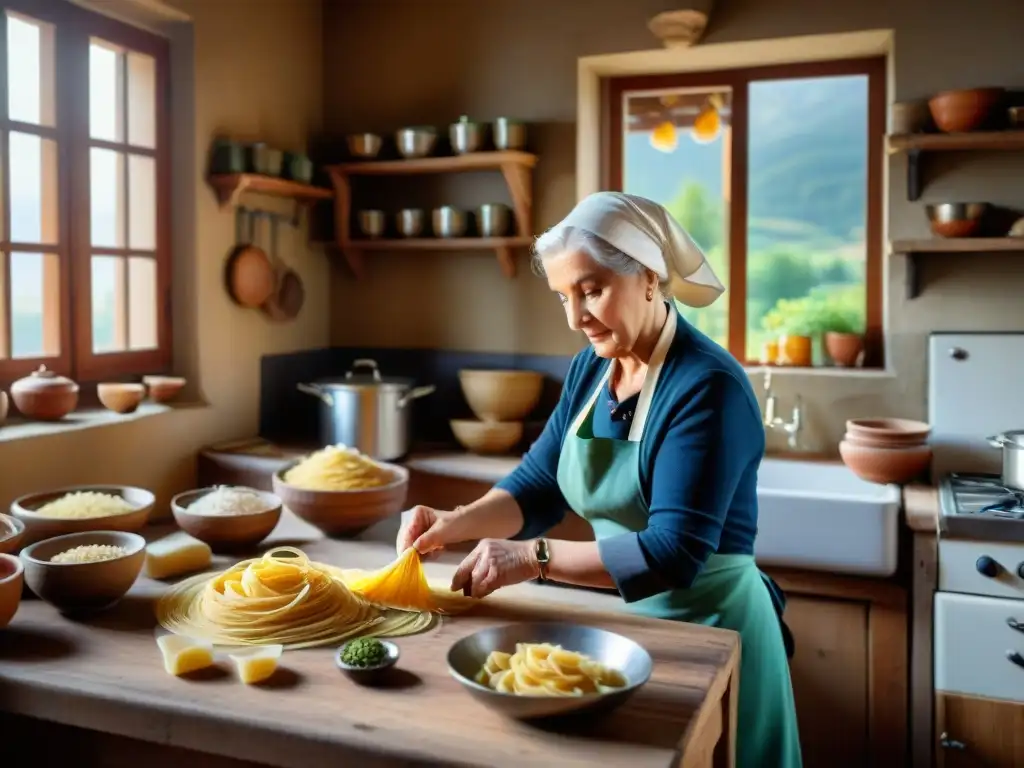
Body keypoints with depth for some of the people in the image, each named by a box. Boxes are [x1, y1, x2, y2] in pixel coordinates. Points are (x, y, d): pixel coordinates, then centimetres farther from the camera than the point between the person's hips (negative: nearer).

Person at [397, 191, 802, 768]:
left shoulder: (707, 386, -24)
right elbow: (540, 487, 4)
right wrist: (458, 523, -13)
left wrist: (536, 557, -32)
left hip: (708, 627, -7)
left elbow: (675, 553, -29)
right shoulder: (592, 368, 0)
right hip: (626, 617, 7)